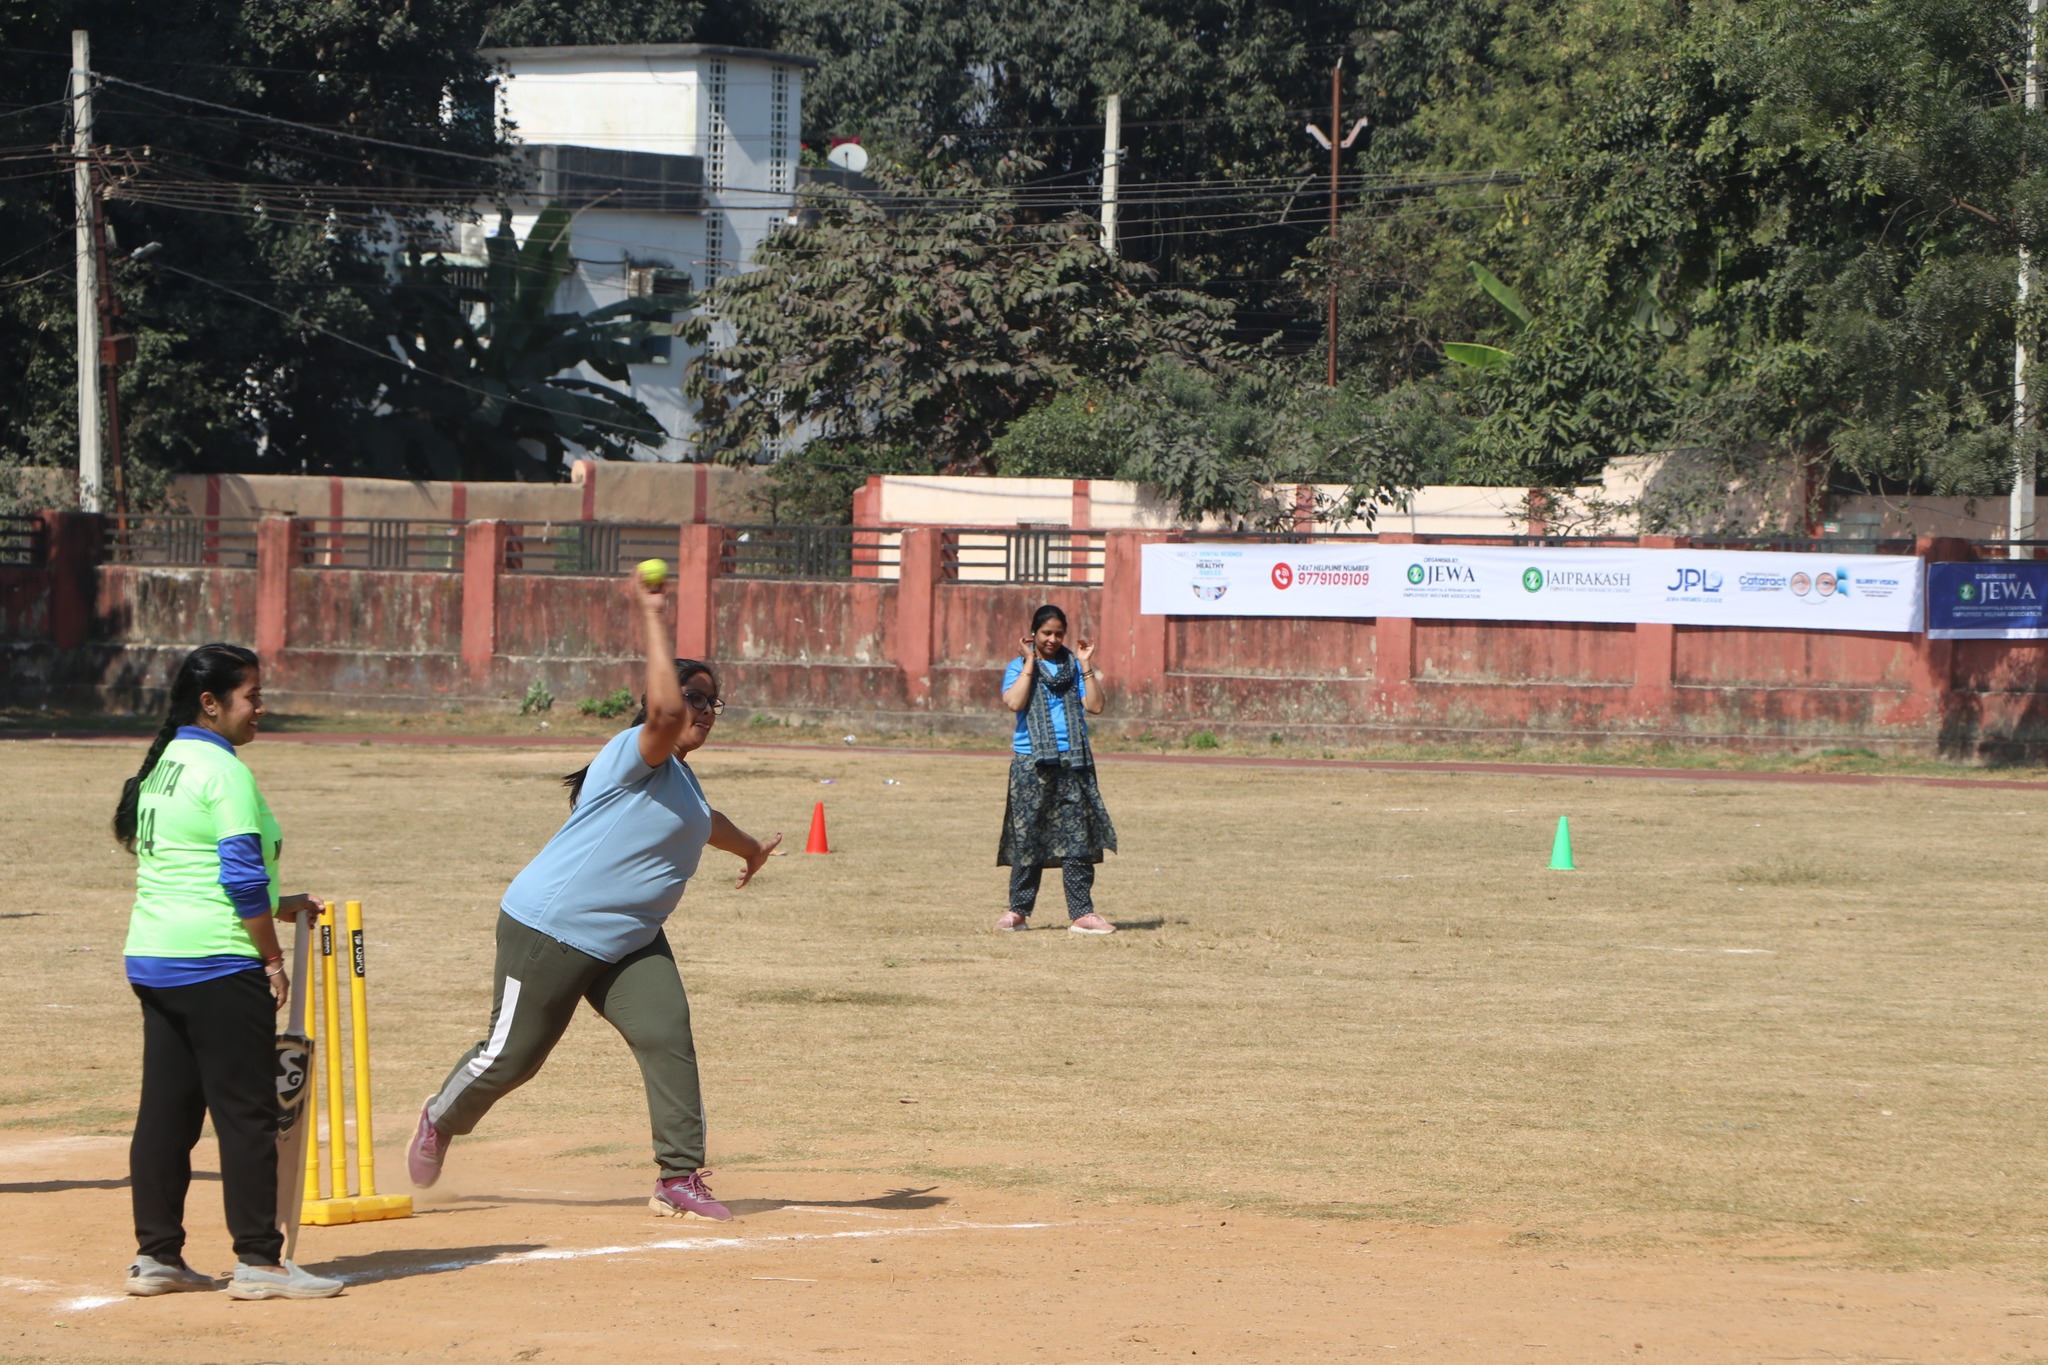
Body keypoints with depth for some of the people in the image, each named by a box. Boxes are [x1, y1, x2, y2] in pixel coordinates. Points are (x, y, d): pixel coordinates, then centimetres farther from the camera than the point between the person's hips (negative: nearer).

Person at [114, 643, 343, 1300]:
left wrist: (273, 906, 21)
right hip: (218, 968, -9)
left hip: (152, 961, 9)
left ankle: (156, 1255, 13)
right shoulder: (224, 771, -12)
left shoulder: (161, 767, 15)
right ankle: (258, 1260, -3)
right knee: (247, 1112, -4)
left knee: (166, 1110, 11)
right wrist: (272, 956, -9)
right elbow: (242, 875, -18)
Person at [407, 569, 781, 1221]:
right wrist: (652, 620, -38)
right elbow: (664, 711, -40)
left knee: (668, 1036, -12)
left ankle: (679, 1180, -12)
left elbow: (701, 821, 40)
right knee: (511, 1056, 0)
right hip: (549, 930, -9)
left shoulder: (678, 777, 15)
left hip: (628, 942, 9)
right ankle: (439, 1121, 30)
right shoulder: (638, 752, -16)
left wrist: (748, 847, 56)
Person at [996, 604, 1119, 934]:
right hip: (1032, 762, -2)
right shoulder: (1019, 667, 4)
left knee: (1077, 837, -3)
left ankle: (1081, 913, -3)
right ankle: (1018, 910, 12)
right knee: (1028, 837, 0)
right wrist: (1030, 663, -11)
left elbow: (1095, 706, 0)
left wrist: (1086, 666, -5)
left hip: (1073, 760, 2)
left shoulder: (1074, 667, 11)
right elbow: (1014, 702, -14)